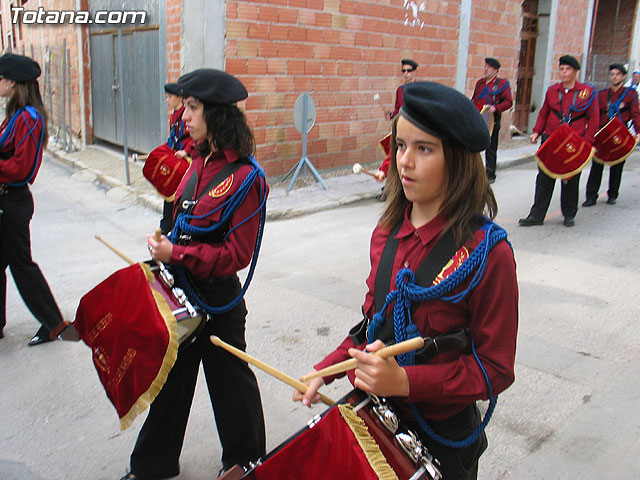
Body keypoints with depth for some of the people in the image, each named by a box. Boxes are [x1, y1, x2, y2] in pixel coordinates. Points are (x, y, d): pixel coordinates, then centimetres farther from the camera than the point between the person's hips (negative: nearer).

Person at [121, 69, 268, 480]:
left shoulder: (246, 178, -21)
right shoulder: (200, 162, 5)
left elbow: (236, 255, -23)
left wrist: (176, 254, -23)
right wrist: (163, 248, 7)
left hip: (217, 298, -8)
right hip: (181, 291, 8)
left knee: (228, 379, 11)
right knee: (172, 376, 21)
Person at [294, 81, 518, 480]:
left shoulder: (487, 252, -21)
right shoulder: (388, 234, -2)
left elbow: (495, 369, -17)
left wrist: (405, 381, -28)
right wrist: (327, 370, 0)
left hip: (440, 437, -5)